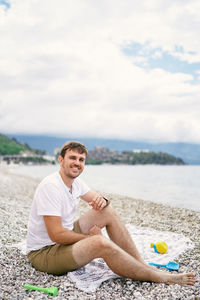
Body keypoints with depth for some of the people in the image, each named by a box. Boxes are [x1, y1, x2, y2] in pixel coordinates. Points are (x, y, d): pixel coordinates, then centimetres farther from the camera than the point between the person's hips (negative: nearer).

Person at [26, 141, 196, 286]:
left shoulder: (75, 182, 3)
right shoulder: (51, 186, -24)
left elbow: (97, 198, 13)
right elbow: (56, 235, -27)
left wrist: (102, 200, -13)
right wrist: (90, 237, -15)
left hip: (66, 239, 9)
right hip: (43, 252, -9)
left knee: (107, 211, -4)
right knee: (101, 243, -33)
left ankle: (142, 264, -4)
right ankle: (157, 277, -19)